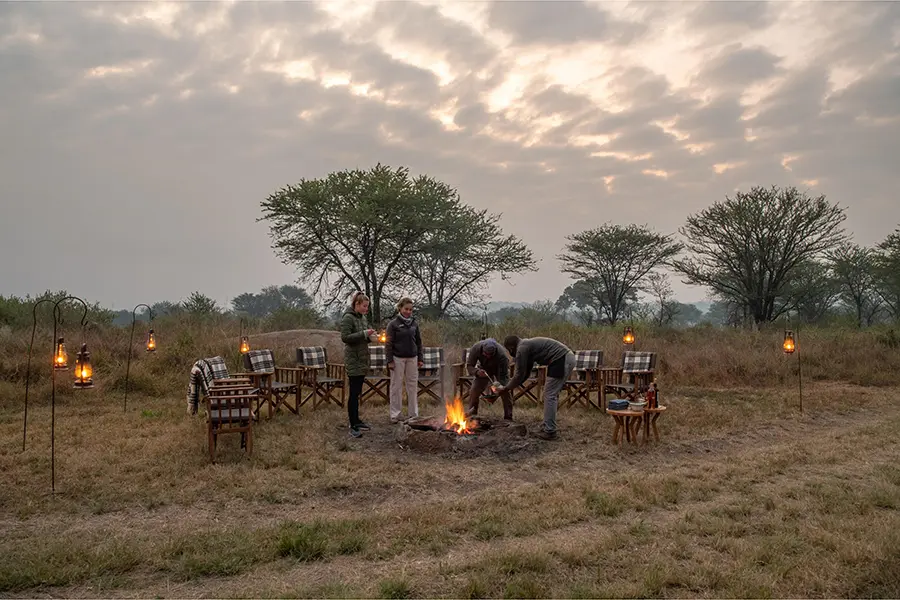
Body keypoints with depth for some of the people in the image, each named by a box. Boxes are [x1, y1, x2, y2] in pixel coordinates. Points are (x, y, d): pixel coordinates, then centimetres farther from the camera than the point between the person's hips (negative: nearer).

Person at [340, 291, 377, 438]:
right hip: (353, 360, -8)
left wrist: (369, 336, 1)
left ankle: (356, 420, 24)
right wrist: (363, 334, -22)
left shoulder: (362, 317, 13)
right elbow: (345, 337, -20)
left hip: (362, 359, 8)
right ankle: (353, 427, -2)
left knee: (357, 392, 15)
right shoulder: (348, 318, -12)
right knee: (354, 393, -6)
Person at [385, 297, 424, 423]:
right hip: (398, 359, -4)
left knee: (413, 386, 7)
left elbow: (418, 342, 13)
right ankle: (395, 415, 11)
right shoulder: (393, 324, -4)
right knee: (396, 386, 3)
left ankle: (413, 414, 16)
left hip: (412, 358, 4)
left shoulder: (414, 324, 8)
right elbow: (388, 343, -5)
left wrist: (420, 358, 9)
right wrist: (390, 360, -10)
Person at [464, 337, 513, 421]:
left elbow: (502, 377, -38)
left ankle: (508, 418, -8)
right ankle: (470, 415, 6)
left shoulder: (502, 355, -43)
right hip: (483, 369, 2)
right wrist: (477, 372, -49)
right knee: (474, 390, -8)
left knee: (505, 391, -18)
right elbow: (469, 366, -27)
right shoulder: (475, 349, -36)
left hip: (500, 369, -2)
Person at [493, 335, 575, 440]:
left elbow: (519, 374, -2)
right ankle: (548, 427, 24)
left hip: (561, 360, -10)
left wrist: (505, 388, 11)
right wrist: (510, 385, 30)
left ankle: (550, 432, 0)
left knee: (550, 395, -3)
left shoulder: (521, 349, -6)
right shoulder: (527, 345, 24)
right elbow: (525, 372, 30)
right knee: (552, 395, 18)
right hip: (568, 357, 10)